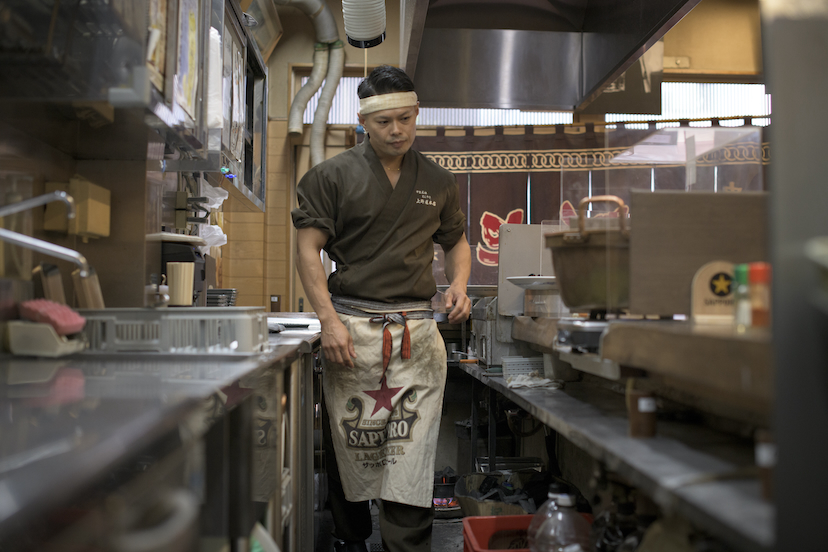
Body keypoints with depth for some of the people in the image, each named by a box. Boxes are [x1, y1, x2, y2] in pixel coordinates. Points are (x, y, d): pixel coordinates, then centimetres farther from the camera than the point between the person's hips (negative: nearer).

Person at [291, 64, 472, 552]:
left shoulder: (438, 182, 12)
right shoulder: (333, 175, 3)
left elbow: (458, 242, 23)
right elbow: (309, 248, 0)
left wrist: (459, 286, 1)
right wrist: (329, 319, -10)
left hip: (418, 331, 2)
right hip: (351, 327, -1)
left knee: (413, 448, -3)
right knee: (351, 444, 8)